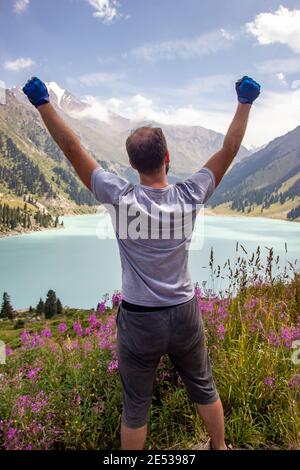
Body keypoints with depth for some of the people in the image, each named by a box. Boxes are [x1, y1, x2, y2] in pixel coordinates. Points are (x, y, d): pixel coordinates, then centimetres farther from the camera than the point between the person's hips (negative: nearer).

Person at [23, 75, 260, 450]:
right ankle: (220, 447, 49)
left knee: (135, 407, 18)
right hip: (184, 315, 3)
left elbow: (73, 150, -13)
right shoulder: (189, 197, -13)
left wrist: (43, 103, -5)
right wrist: (245, 102, 7)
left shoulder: (121, 198, -17)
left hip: (139, 321, -2)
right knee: (204, 389, 26)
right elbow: (229, 149, -3)